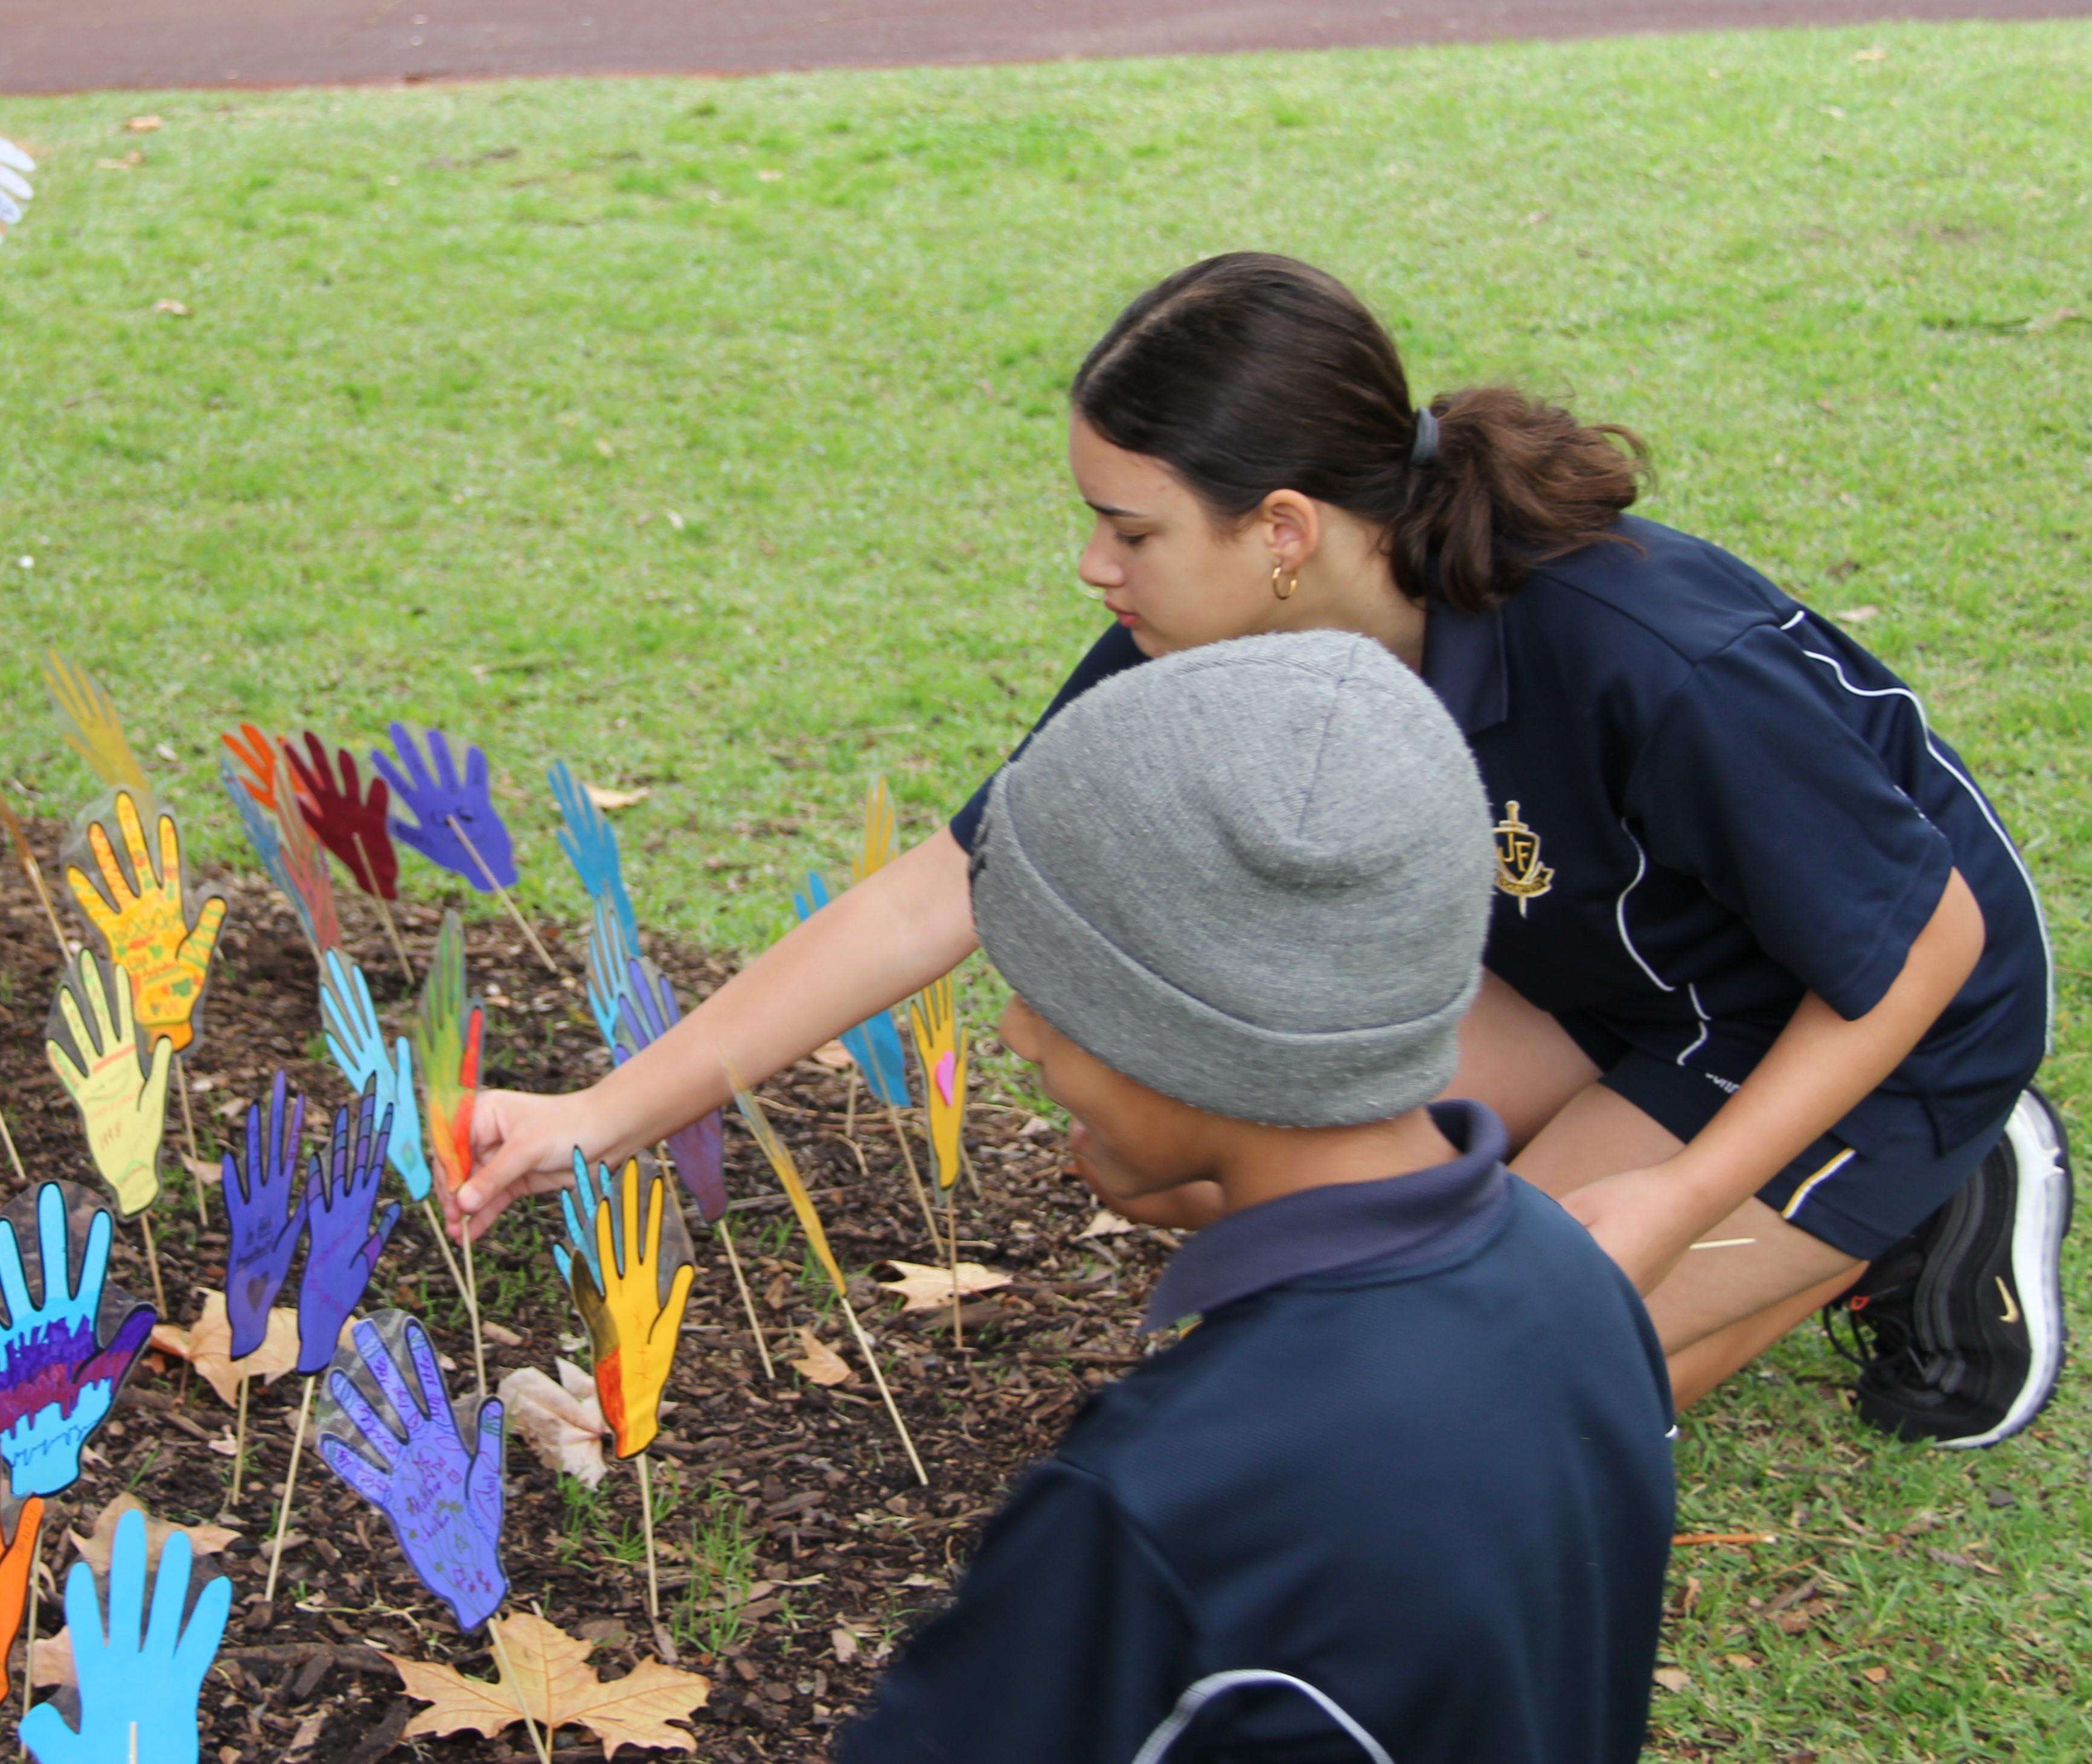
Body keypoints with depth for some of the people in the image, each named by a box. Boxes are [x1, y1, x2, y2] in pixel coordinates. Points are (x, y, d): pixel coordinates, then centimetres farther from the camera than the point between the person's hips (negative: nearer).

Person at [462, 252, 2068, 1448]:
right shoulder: (1201, 655, -18)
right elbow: (946, 893, -13)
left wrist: (1677, 1203, -27)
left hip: (1866, 1038, -7)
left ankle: (1926, 1214, 5)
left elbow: (1928, 941, -23)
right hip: (1586, 998, 7)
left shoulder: (1662, 667, -37)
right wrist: (609, 1114, -16)